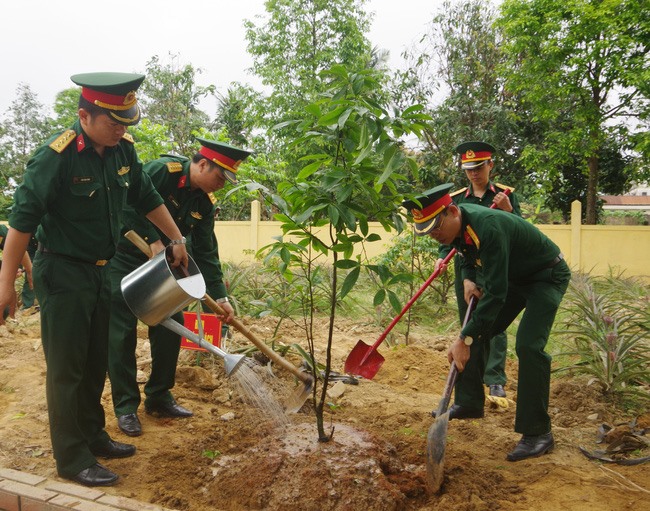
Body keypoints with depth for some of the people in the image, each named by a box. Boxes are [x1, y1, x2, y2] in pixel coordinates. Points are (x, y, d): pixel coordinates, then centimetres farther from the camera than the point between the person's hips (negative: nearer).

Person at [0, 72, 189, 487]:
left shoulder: (123, 149, -1)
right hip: (62, 276, -7)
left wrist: (177, 240, 18)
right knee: (66, 368, 1)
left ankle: (93, 436, 32)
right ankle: (73, 459, 12)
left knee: (96, 362, 16)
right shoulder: (56, 157, -21)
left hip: (101, 271, 7)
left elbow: (147, 198, 14)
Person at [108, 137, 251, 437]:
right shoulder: (162, 171, -20)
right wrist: (153, 240, -28)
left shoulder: (204, 204, 0)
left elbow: (206, 253, -1)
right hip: (124, 259, -7)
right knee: (122, 333, -4)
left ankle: (159, 398, 20)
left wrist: (219, 296, -8)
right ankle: (125, 407, 9)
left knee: (170, 327, 4)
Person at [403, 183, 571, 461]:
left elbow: (496, 294, -38)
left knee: (528, 346, -21)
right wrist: (468, 279, -9)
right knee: (477, 332, 5)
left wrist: (464, 339, -37)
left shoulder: (488, 228, -37)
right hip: (513, 277, 9)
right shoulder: (458, 225, -10)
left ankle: (538, 433, -9)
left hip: (548, 276, -9)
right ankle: (468, 403, 18)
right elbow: (468, 256, 13)